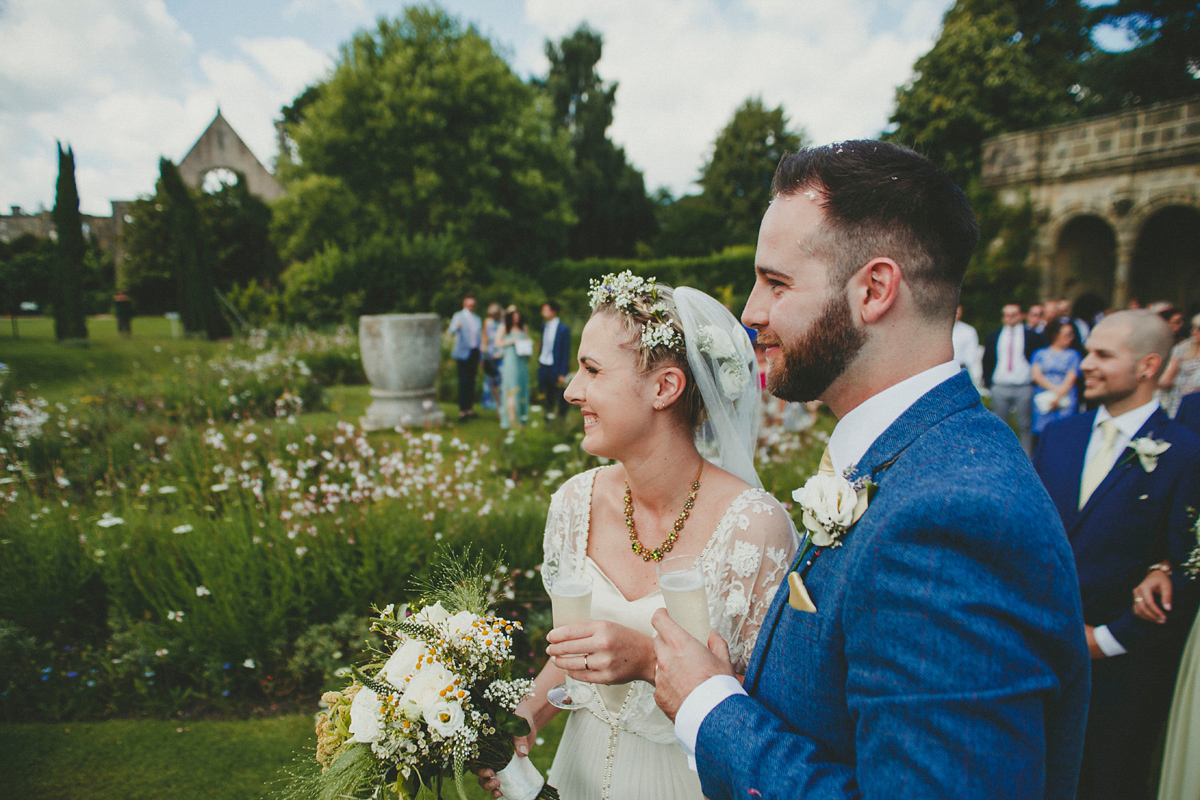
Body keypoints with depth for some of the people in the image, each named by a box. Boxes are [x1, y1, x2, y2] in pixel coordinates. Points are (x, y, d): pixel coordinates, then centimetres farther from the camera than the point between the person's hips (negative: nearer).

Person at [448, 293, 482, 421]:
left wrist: (481, 358, 17)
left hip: (474, 352, 5)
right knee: (463, 382, -11)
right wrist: (456, 327, -38)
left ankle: (469, 409, 11)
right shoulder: (458, 316, 3)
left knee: (471, 382, 5)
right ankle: (462, 411, -10)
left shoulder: (477, 319, 20)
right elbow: (451, 331, -14)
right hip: (463, 353, -5)